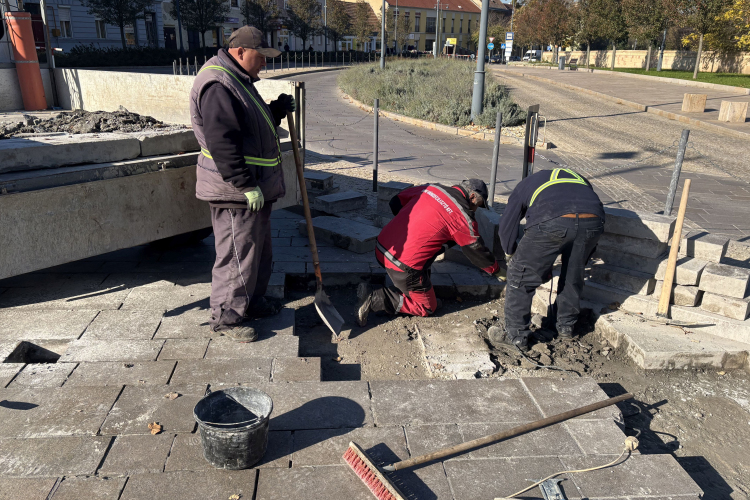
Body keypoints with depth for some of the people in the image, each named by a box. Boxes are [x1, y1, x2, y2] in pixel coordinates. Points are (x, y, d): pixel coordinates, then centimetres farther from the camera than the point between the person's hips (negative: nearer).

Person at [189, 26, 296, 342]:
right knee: (237, 254, -4)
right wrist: (246, 185, -25)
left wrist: (277, 110, 9)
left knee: (259, 248, 19)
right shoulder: (217, 85, -18)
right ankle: (227, 316, 10)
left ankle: (252, 303, 33)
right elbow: (222, 143, -25)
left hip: (254, 186, 11)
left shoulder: (238, 81, 18)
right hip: (234, 191, -11)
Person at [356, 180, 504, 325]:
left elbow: (396, 202, 17)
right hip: (404, 266, -8)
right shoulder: (463, 218, -7)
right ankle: (374, 299, -3)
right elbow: (477, 251, 5)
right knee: (427, 308, 12)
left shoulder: (431, 188, 9)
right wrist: (497, 271, 22)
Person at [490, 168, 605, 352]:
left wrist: (510, 255, 49)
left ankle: (516, 337, 17)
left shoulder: (526, 184, 34)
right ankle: (566, 326, 42)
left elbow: (506, 227, 30)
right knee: (573, 276, 27)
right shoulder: (580, 179, 42)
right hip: (593, 220, 4)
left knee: (521, 275, 12)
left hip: (552, 222, -4)